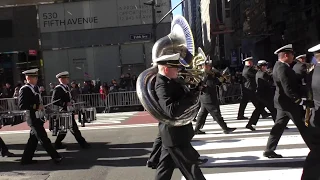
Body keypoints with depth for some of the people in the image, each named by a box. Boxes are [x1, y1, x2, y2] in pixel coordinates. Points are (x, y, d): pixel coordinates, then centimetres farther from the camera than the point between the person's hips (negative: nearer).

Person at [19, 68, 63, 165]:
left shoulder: (35, 88, 14)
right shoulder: (24, 89, -14)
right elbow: (21, 105, -20)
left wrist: (40, 107, 10)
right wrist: (36, 106, -22)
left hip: (38, 117, 9)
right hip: (32, 118, -9)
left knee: (34, 138, 14)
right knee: (43, 138, -4)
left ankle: (26, 159, 24)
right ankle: (55, 157, 0)